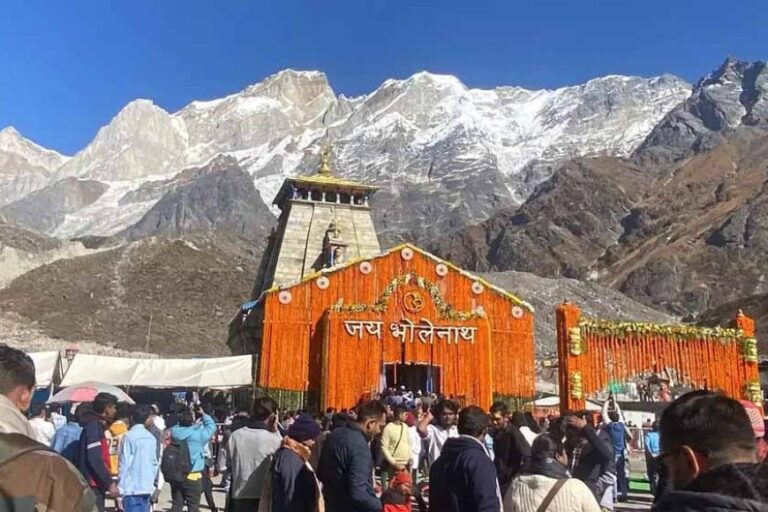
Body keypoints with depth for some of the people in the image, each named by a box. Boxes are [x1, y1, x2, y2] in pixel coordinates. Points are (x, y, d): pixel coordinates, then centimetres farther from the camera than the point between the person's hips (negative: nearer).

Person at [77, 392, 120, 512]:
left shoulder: (97, 425, 16)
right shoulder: (94, 425, -14)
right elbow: (94, 458, -21)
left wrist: (109, 481, 18)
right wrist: (110, 483, -20)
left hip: (95, 484, 10)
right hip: (93, 484, -10)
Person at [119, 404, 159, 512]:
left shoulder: (129, 436, -8)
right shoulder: (151, 438, 9)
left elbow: (124, 463, -10)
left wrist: (121, 487, -4)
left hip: (132, 488, -5)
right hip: (147, 487, 5)